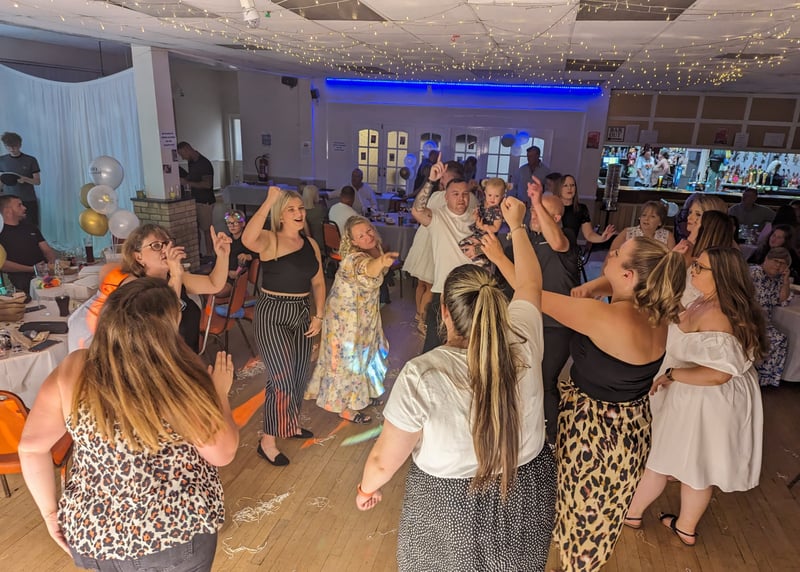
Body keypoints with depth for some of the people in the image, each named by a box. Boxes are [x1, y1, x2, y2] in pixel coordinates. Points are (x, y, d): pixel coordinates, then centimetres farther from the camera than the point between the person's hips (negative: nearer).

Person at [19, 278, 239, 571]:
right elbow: (223, 454, -12)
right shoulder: (182, 382, -24)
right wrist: (219, 393, 0)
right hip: (177, 536, -3)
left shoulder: (72, 371, -12)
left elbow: (31, 446, -4)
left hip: (93, 534, 4)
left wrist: (51, 511, 9)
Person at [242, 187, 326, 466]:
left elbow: (318, 282, 11)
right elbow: (248, 239, -37)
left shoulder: (311, 244, 5)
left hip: (302, 314, 7)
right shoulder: (270, 240, -13)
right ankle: (267, 441, 10)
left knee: (299, 375, 17)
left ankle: (290, 424, 40)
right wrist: (268, 202, -35)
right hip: (272, 315, -6)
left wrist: (318, 315, 4)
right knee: (282, 379, -8)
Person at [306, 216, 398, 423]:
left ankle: (362, 395, 43)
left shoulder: (376, 249, -8)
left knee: (365, 352, 22)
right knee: (347, 357, 6)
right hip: (346, 315, -8)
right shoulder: (354, 258, -33)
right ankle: (344, 406, 24)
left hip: (365, 312, 9)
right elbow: (367, 268, -61)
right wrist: (382, 261, -79)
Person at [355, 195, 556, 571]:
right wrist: (516, 227, 14)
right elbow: (531, 283, 1)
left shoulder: (421, 376, -32)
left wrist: (366, 488, 3)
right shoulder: (523, 342, -20)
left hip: (452, 501, -3)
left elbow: (385, 459, -19)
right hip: (526, 491, 4)